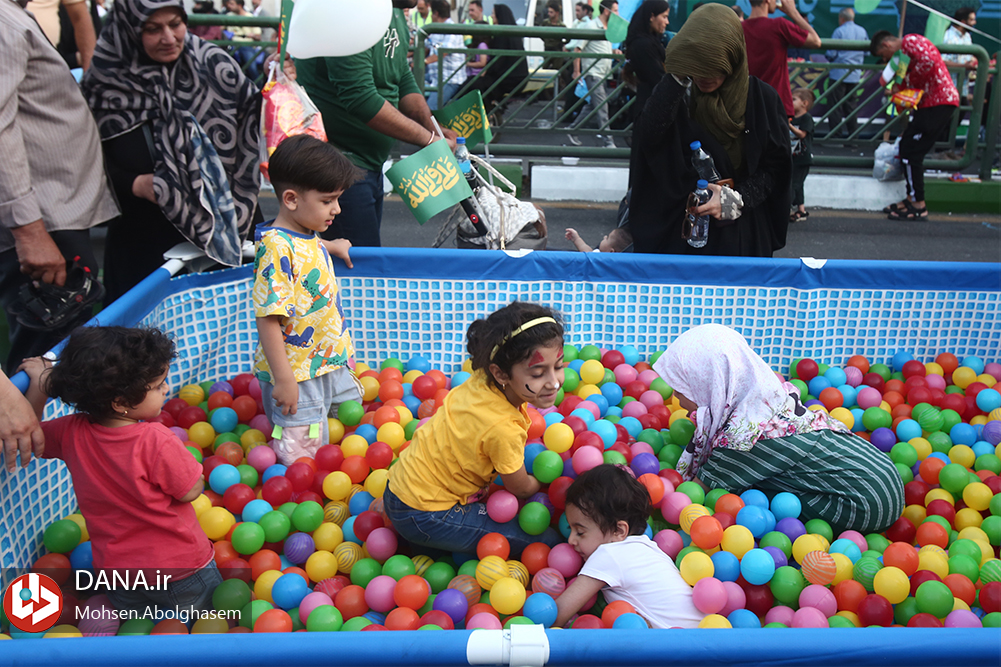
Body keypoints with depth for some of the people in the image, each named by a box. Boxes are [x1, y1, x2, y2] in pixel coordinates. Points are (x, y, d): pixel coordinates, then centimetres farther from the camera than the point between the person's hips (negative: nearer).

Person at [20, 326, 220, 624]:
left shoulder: (71, 434, -13)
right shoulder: (155, 440, -29)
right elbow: (192, 491, -17)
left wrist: (39, 384, 0)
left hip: (117, 570, 5)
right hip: (181, 569, -5)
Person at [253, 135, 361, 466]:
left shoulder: (309, 237, 2)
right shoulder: (277, 248, -25)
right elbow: (268, 319, -26)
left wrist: (329, 247, 22)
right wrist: (283, 379, -26)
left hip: (330, 361, 9)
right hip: (295, 374, -9)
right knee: (301, 457, 0)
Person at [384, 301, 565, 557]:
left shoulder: (483, 380, -12)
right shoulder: (503, 430, -31)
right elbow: (521, 488, -8)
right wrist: (547, 482, 11)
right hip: (424, 518, -8)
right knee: (548, 541, -7)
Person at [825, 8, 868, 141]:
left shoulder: (839, 31, -11)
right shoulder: (862, 31, 7)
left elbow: (831, 54, -12)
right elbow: (866, 52, 13)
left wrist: (829, 58, 9)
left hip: (839, 74, -6)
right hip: (855, 75, 6)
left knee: (835, 105, -1)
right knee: (851, 104, 14)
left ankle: (836, 133, -2)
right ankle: (852, 132, 15)